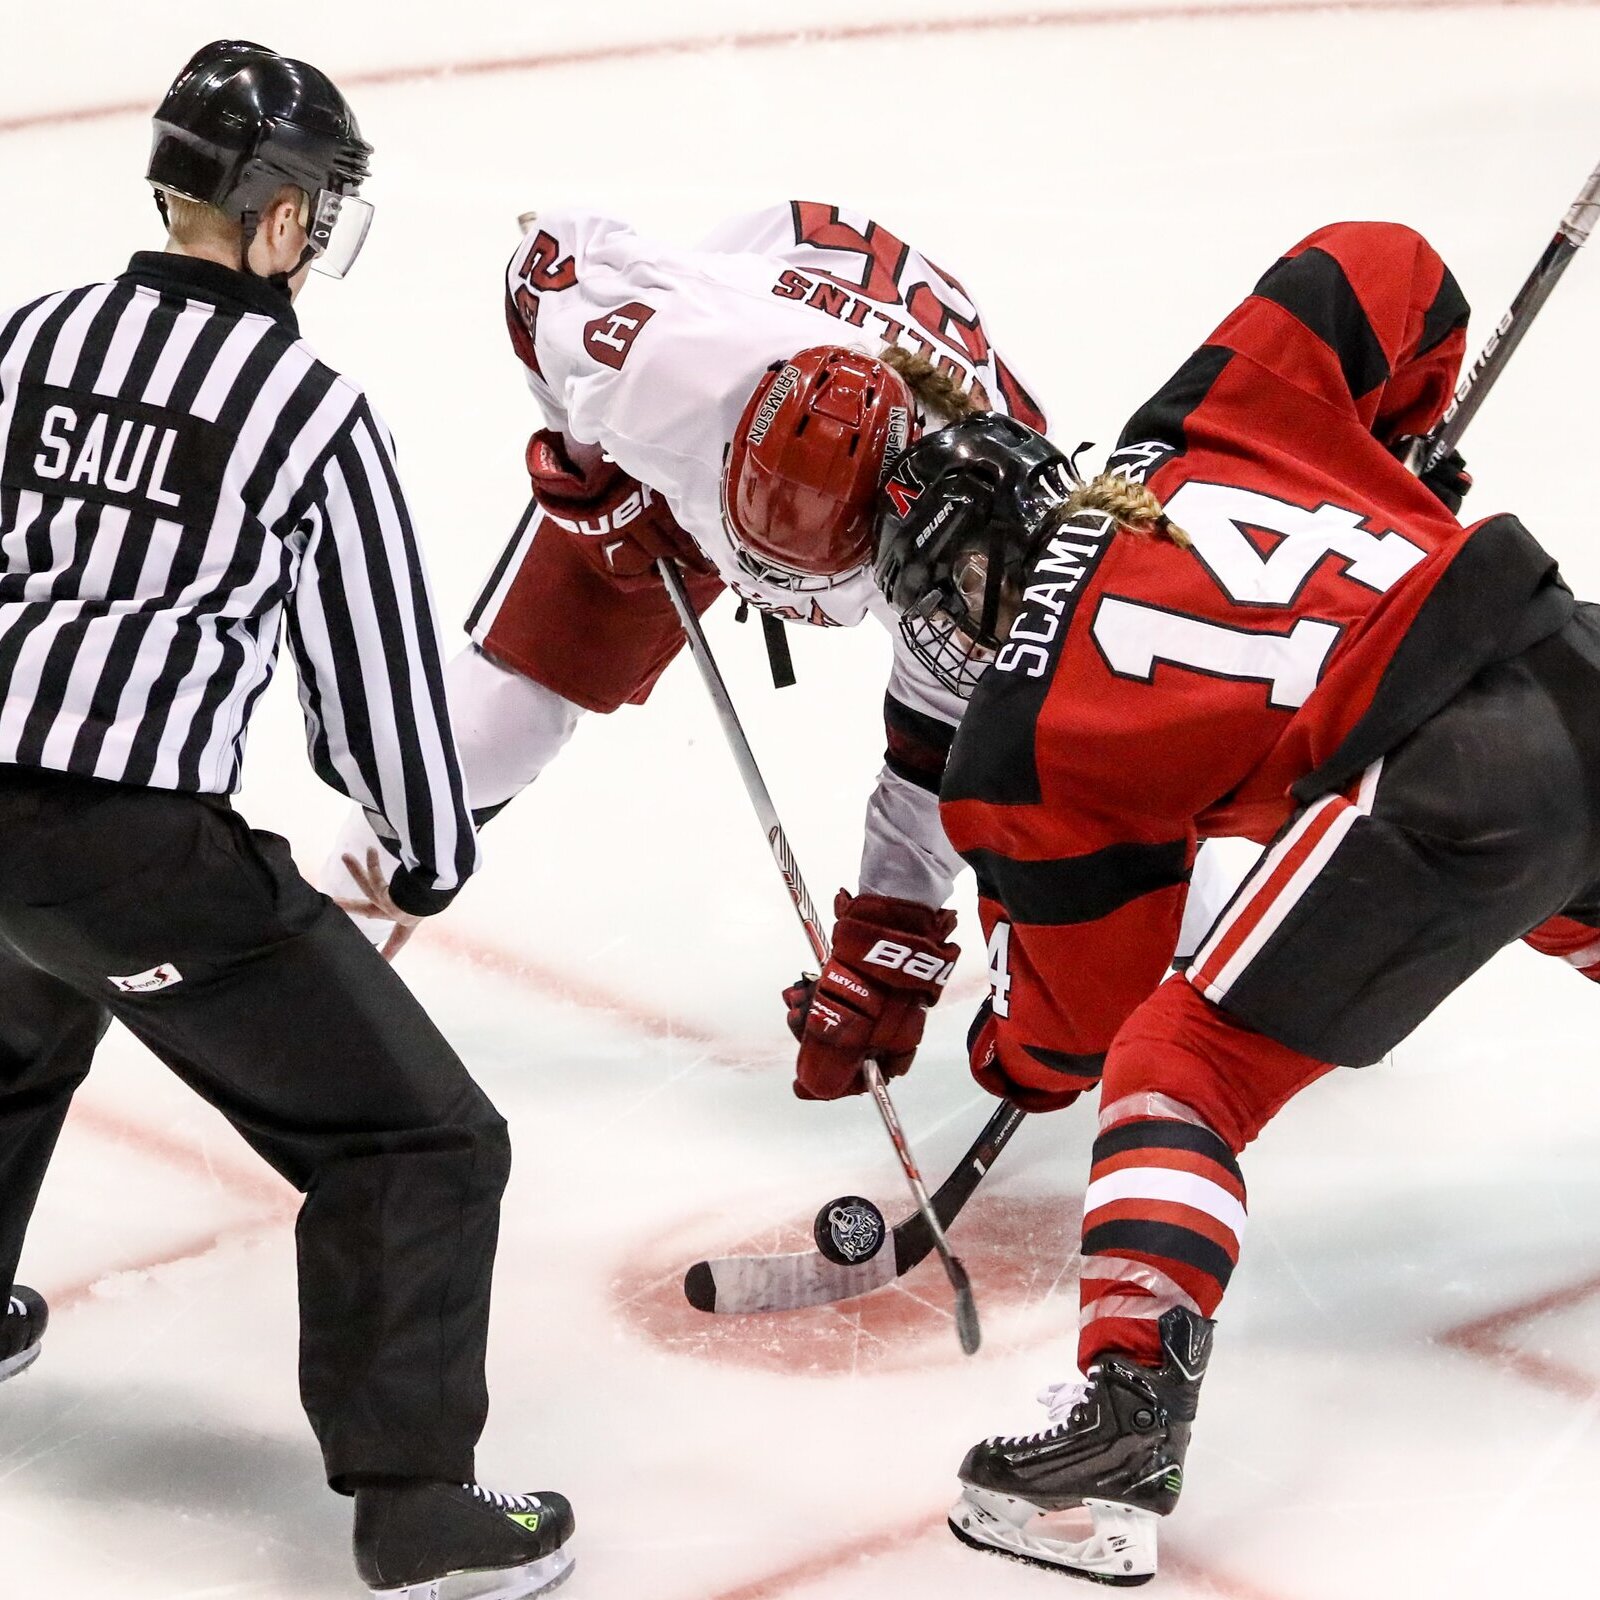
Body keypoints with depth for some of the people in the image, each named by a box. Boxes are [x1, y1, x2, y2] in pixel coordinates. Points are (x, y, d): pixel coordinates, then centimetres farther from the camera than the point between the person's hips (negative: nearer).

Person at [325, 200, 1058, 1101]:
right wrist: (589, 461, -17)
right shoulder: (659, 358, -45)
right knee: (516, 685, -6)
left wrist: (888, 954, -28)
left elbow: (939, 753, -31)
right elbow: (553, 253, -21)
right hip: (663, 461, 0)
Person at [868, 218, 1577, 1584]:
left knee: (1180, 1063, 2)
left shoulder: (1026, 747, 8)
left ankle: (1130, 1410, -14)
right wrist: (1393, 451, 35)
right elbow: (1386, 272, 18)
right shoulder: (1203, 425, 17)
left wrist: (1018, 1060, 39)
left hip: (1445, 783, -7)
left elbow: (1082, 1014, 15)